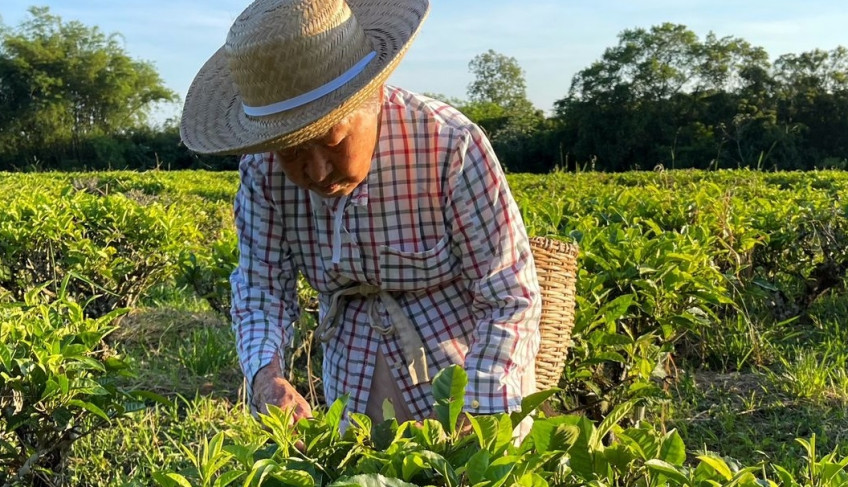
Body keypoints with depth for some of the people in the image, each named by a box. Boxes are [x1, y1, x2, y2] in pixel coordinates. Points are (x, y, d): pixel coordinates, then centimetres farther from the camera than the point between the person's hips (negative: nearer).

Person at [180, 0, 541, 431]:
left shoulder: (451, 148, -27)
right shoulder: (263, 166, -15)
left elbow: (510, 301, -23)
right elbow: (260, 287, -8)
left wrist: (476, 423, -33)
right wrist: (265, 377, -28)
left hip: (475, 369, -2)